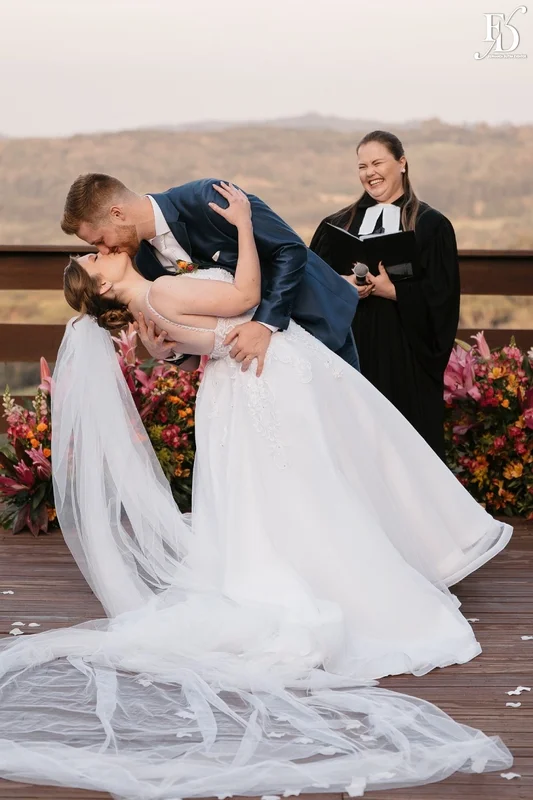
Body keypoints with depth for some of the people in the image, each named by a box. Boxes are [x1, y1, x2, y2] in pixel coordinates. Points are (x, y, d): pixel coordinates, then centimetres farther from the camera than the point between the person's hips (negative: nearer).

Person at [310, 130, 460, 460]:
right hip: (349, 347, 3)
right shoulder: (338, 224, 11)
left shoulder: (431, 225, 1)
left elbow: (441, 296, -6)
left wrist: (391, 290, -18)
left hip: (405, 351, -3)